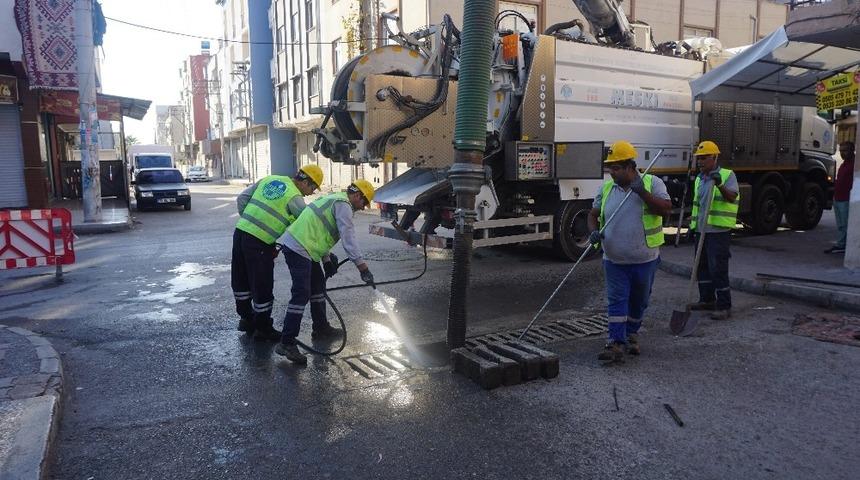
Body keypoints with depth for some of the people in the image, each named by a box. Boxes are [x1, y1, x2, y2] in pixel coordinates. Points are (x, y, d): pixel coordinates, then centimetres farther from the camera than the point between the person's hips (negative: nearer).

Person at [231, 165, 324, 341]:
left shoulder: (269, 179, 13)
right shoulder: (295, 197, -6)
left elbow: (241, 198, 12)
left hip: (240, 232, 8)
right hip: (259, 244, -8)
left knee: (241, 280, 20)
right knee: (263, 286, 6)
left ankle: (246, 318, 38)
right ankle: (262, 328, 19)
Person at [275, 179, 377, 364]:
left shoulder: (333, 199, 23)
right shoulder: (343, 205, -9)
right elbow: (349, 239, -17)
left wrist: (327, 260, 20)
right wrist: (363, 267, -17)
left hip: (300, 246, 11)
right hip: (299, 250, -11)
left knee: (318, 285, 20)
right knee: (301, 294, -13)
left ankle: (321, 328, 33)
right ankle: (287, 343, -13)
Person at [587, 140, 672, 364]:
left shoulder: (652, 183, -5)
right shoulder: (606, 188, 3)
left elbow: (666, 208, -16)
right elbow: (593, 214, 10)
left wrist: (642, 192, -25)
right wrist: (593, 231, -9)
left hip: (645, 259, -1)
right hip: (614, 260, 1)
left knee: (639, 301, 15)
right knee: (617, 300, -4)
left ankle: (632, 335, 34)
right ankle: (616, 344, -4)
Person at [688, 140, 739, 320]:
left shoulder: (727, 175, -5)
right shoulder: (699, 179, 16)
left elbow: (732, 197, -21)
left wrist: (720, 184, -37)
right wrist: (692, 225, 21)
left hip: (718, 231, -8)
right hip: (701, 230, 8)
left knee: (718, 268, -8)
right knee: (702, 265, 13)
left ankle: (724, 306, 0)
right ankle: (707, 299, 25)